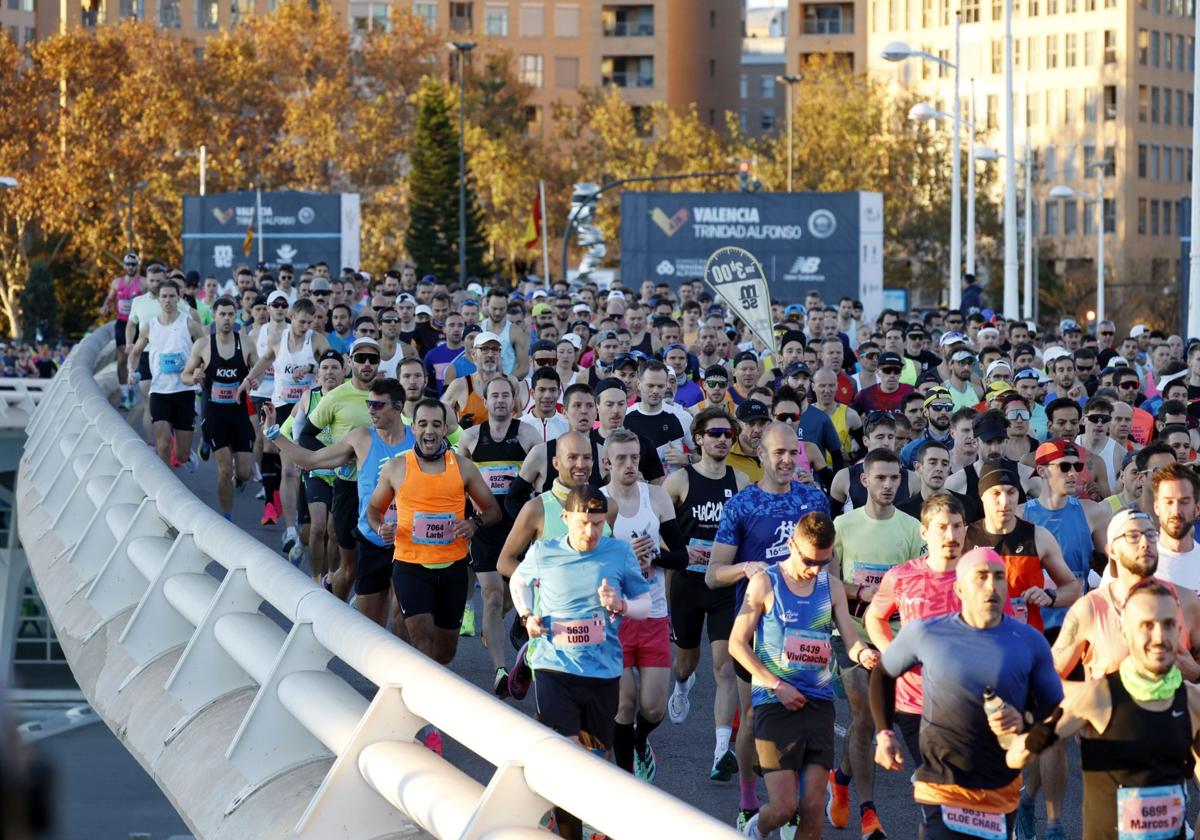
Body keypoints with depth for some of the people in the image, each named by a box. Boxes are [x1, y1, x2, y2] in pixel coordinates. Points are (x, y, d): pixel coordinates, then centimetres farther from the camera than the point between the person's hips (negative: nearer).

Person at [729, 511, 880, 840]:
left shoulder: (831, 587, 8)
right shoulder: (765, 583, -4)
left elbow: (850, 639, 3)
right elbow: (737, 643, -3)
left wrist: (864, 654, -22)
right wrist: (777, 685, -11)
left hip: (819, 702, 4)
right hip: (775, 703, -4)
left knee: (813, 807, -1)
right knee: (784, 806, -8)